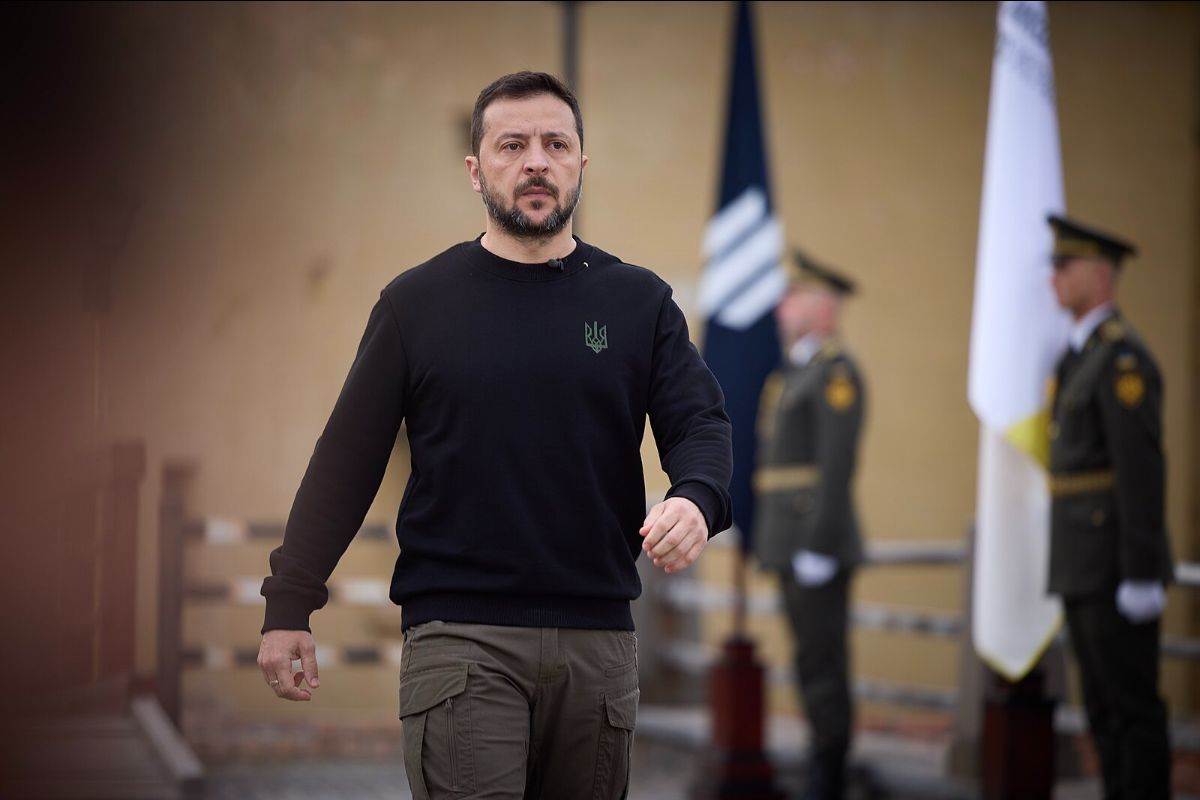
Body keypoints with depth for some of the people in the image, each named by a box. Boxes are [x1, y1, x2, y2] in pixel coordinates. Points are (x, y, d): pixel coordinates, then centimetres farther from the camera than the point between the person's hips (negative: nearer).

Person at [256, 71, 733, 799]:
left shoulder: (639, 302, 7)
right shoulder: (417, 303, 5)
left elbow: (701, 423, 0)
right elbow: (348, 458, 4)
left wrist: (696, 500, -24)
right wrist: (291, 603, -2)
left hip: (598, 637, 2)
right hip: (459, 636, -2)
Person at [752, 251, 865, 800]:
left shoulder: (836, 371, -12)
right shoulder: (795, 375, 19)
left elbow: (838, 465, -19)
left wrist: (819, 548, -23)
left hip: (819, 542, -10)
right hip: (792, 545, 10)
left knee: (822, 665, -9)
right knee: (815, 664, 9)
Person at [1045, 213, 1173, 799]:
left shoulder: (1122, 359, -14)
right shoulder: (1081, 356, 17)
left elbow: (1143, 471, -19)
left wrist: (1142, 576, -22)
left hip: (1116, 569, -10)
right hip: (1082, 569, 10)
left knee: (1133, 707, -6)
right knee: (1104, 708, 11)